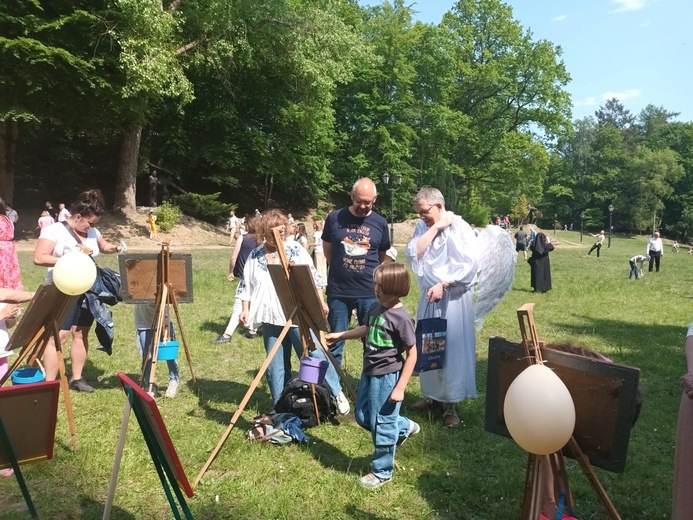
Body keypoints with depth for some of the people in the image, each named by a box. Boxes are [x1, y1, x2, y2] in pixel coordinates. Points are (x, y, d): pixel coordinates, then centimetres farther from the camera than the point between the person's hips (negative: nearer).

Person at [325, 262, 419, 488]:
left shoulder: (401, 318, -22)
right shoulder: (376, 308, 1)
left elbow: (412, 354, -17)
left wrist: (400, 387, -18)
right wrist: (338, 335, 21)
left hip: (388, 377, -9)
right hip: (369, 372, 9)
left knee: (382, 424, 4)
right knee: (362, 416, 20)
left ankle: (382, 472, 25)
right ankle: (404, 427, 41)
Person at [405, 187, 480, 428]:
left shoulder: (459, 228, -13)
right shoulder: (422, 227, 5)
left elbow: (469, 265, -19)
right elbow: (412, 254, -10)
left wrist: (442, 285, -25)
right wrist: (434, 228, -13)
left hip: (453, 298, -6)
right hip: (428, 295, 6)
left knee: (453, 349, -1)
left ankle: (451, 404, 9)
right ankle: (433, 395, 30)